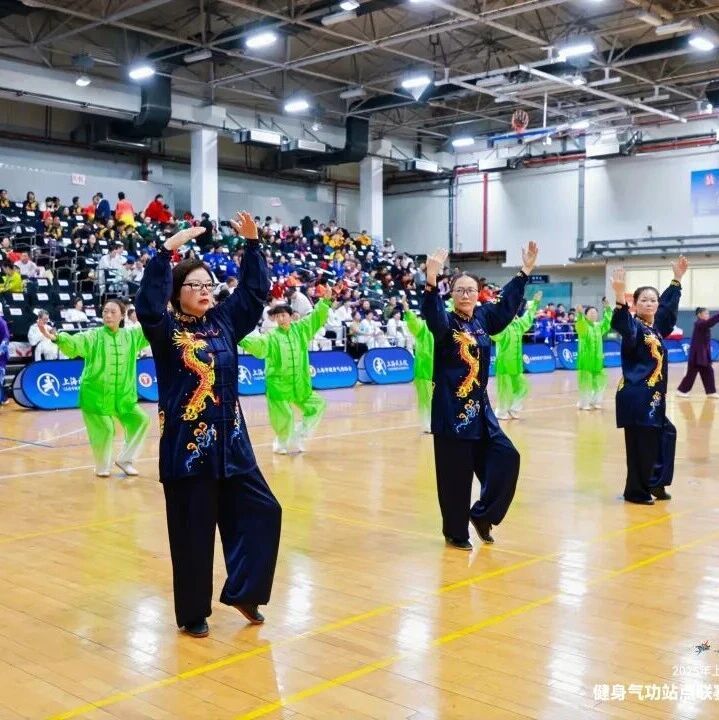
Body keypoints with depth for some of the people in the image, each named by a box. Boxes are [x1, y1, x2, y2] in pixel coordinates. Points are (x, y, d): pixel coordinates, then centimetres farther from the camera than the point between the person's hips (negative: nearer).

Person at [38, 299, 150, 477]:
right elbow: (74, 344, -27)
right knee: (104, 431, -3)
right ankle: (102, 467, 25)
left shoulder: (132, 336, 2)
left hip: (124, 396, 5)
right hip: (96, 395, -4)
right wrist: (57, 338, -48)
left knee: (141, 421, 7)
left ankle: (124, 459, 27)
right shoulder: (93, 336, -10)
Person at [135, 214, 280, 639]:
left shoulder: (224, 321, 8)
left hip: (230, 441, 6)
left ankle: (242, 592, 24)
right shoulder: (166, 330, -7)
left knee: (262, 511, 9)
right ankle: (193, 614, 20)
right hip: (186, 445, -6)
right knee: (193, 533, 3)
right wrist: (168, 250, -30)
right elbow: (148, 303, -26)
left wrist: (252, 243, -1)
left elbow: (256, 290, 9)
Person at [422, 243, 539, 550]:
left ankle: (482, 514, 19)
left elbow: (507, 302, 18)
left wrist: (525, 271, 13)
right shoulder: (446, 322, -9)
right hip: (451, 408, -6)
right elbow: (432, 313, -30)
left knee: (505, 456, 3)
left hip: (479, 407, 6)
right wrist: (431, 282, -46)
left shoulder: (484, 317, 8)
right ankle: (456, 532, 16)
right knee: (455, 475, 0)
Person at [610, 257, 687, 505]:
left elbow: (668, 305, 29)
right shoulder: (634, 326, -11)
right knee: (640, 444, -5)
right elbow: (621, 325, -35)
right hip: (636, 396, -9)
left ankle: (654, 485, 26)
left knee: (663, 436, 15)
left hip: (654, 395, 9)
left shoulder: (657, 326, 11)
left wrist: (677, 279, 32)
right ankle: (636, 491, 6)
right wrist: (620, 297, -49)